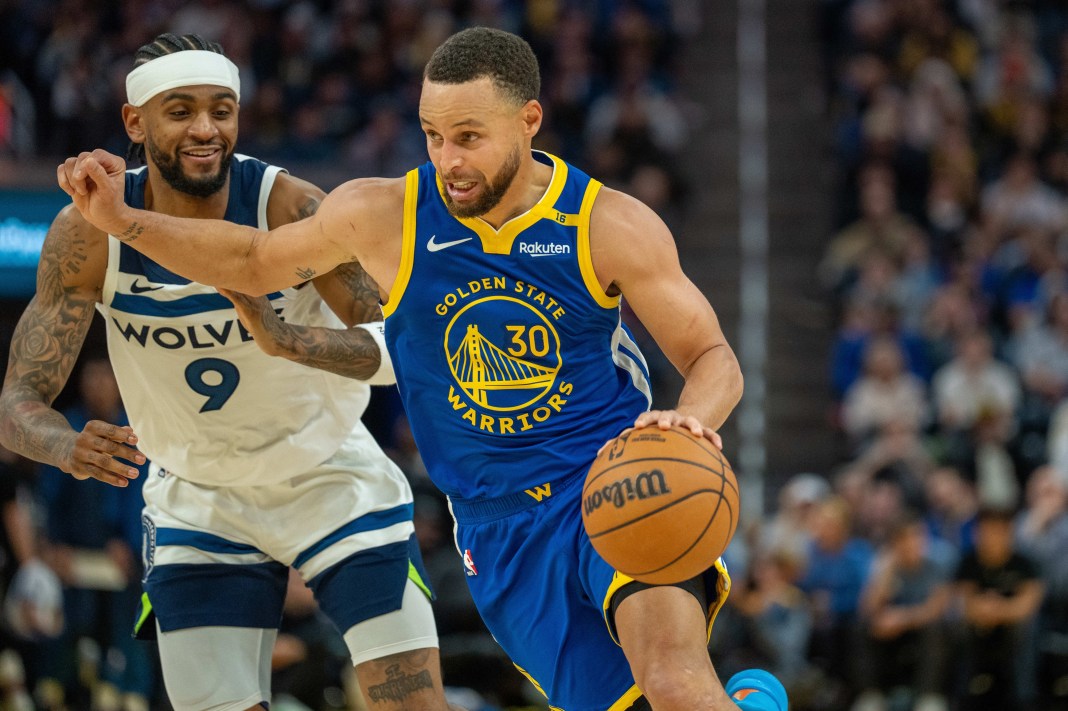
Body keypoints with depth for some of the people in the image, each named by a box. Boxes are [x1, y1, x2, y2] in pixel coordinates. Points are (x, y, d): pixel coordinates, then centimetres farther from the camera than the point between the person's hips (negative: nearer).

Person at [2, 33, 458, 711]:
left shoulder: (293, 209, -24)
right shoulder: (90, 233, -18)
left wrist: (285, 335, -49)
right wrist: (70, 447, -40)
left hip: (329, 472, -2)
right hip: (197, 499, 2)